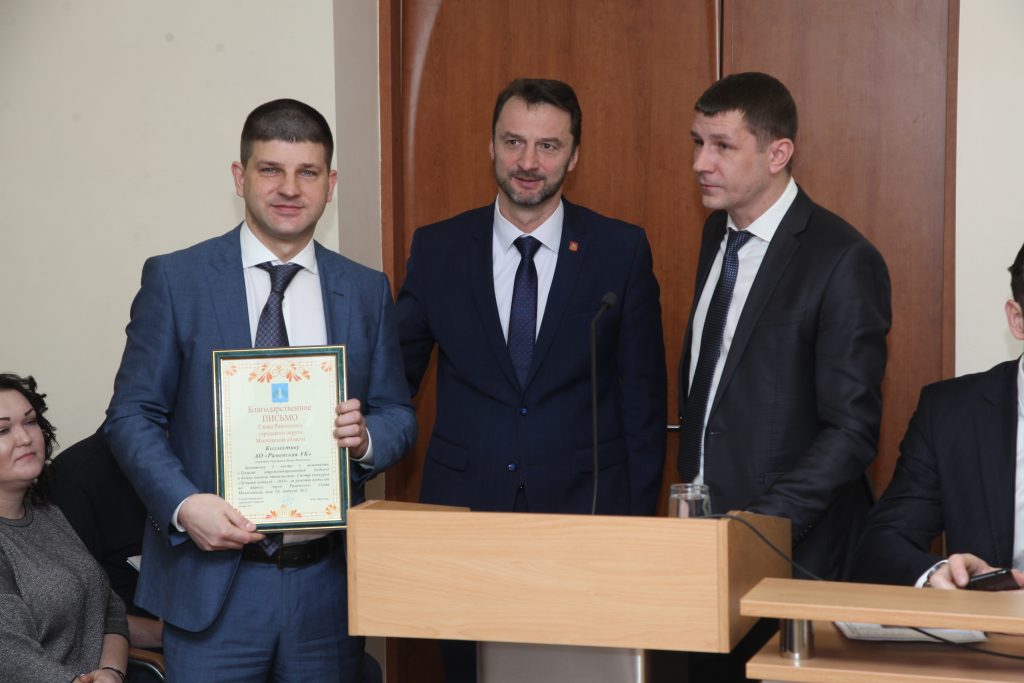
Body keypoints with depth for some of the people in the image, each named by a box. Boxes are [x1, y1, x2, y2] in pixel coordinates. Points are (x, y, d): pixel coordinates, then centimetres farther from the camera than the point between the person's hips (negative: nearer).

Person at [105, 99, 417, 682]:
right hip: (213, 584, -2)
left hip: (327, 585, 3)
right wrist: (183, 504, -17)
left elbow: (398, 415, 11)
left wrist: (366, 436, -12)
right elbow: (133, 415, -2)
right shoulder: (175, 279, -1)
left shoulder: (367, 291, 8)